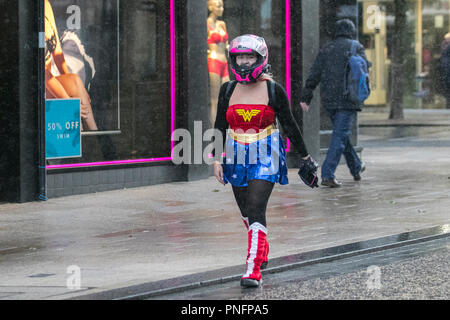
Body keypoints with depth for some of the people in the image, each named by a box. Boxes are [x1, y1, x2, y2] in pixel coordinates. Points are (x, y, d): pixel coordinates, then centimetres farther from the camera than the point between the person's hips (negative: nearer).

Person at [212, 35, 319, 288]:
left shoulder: (273, 91, -5)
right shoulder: (228, 90, 4)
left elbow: (289, 125, 2)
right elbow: (220, 126, 9)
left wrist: (305, 156, 7)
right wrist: (217, 159, 2)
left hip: (265, 157, -4)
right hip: (237, 157, 4)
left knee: (256, 210, -16)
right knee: (246, 212, 15)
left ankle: (254, 270, -19)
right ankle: (262, 251, 42)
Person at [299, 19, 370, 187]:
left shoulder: (326, 49, 9)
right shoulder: (356, 48, -2)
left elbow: (314, 75, 3)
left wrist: (305, 97, 1)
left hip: (329, 99, 5)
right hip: (348, 99, -5)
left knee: (342, 133, 20)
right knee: (340, 136, -6)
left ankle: (356, 168, 35)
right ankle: (327, 175, -16)